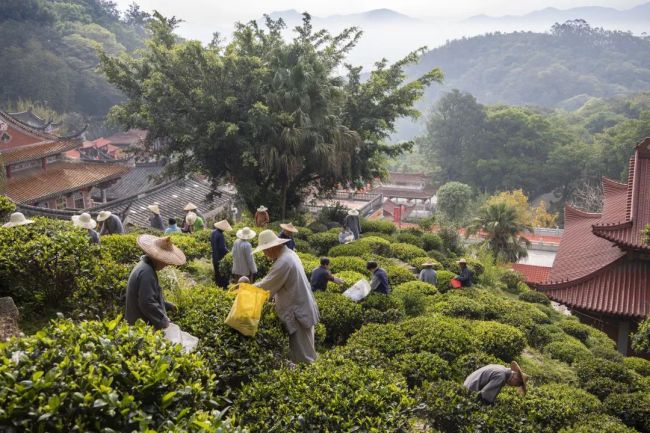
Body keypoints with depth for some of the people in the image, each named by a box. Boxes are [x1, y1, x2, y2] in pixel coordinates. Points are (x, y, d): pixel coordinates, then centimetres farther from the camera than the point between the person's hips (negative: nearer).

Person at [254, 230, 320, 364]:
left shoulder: (283, 262, -25)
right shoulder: (289, 253, 8)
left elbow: (266, 285, -17)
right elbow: (273, 280, 14)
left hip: (297, 312, -10)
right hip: (301, 307, 10)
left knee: (302, 355, 0)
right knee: (304, 351, 20)